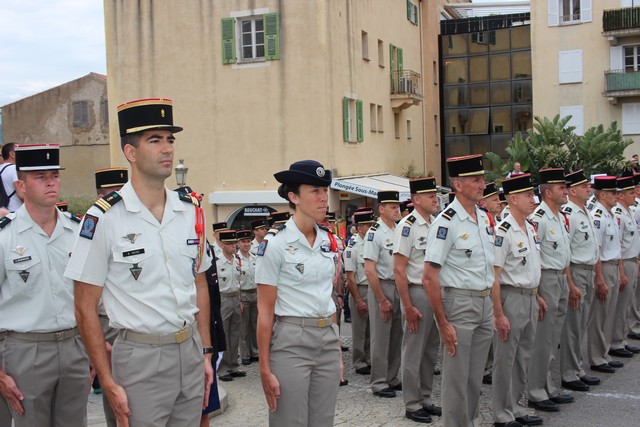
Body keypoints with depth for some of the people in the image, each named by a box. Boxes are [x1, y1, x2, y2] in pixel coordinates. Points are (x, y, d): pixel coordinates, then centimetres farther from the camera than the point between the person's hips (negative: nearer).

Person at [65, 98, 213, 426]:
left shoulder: (191, 211, 5)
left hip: (190, 351, 5)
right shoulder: (104, 218, -11)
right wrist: (109, 383, -10)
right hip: (140, 358, -5)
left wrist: (205, 353, 11)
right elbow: (85, 309, -8)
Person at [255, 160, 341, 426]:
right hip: (290, 343, -6)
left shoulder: (329, 241, 7)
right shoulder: (275, 243, -11)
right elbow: (265, 311, -11)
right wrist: (265, 370, -12)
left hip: (328, 340, 6)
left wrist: (337, 346, 14)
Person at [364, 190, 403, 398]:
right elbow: (369, 270, -16)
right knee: (381, 338, 0)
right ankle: (379, 383, 9)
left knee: (397, 336, 13)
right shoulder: (375, 233, -12)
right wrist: (382, 300, -15)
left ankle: (392, 379, 24)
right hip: (381, 288, -7)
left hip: (399, 288, 7)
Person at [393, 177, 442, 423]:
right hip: (417, 293, -7)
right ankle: (412, 405, 14)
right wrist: (408, 307, -16)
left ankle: (426, 399, 27)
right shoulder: (407, 226, -12)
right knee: (414, 352, 3)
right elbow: (399, 270, -15)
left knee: (431, 350, 15)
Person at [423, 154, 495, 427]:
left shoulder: (485, 218, 9)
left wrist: (494, 307, 14)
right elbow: (429, 277, -18)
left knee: (476, 377, 16)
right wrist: (443, 323, -19)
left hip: (485, 303, 7)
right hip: (458, 303, -7)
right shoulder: (446, 223, -15)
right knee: (457, 378, 3)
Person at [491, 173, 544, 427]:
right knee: (506, 359, 3)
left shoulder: (531, 229, 9)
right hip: (511, 298, -8)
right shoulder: (503, 232, -18)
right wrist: (499, 314, -19)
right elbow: (493, 276, -19)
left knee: (523, 358, 16)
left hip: (530, 298, 8)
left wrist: (537, 296, 16)